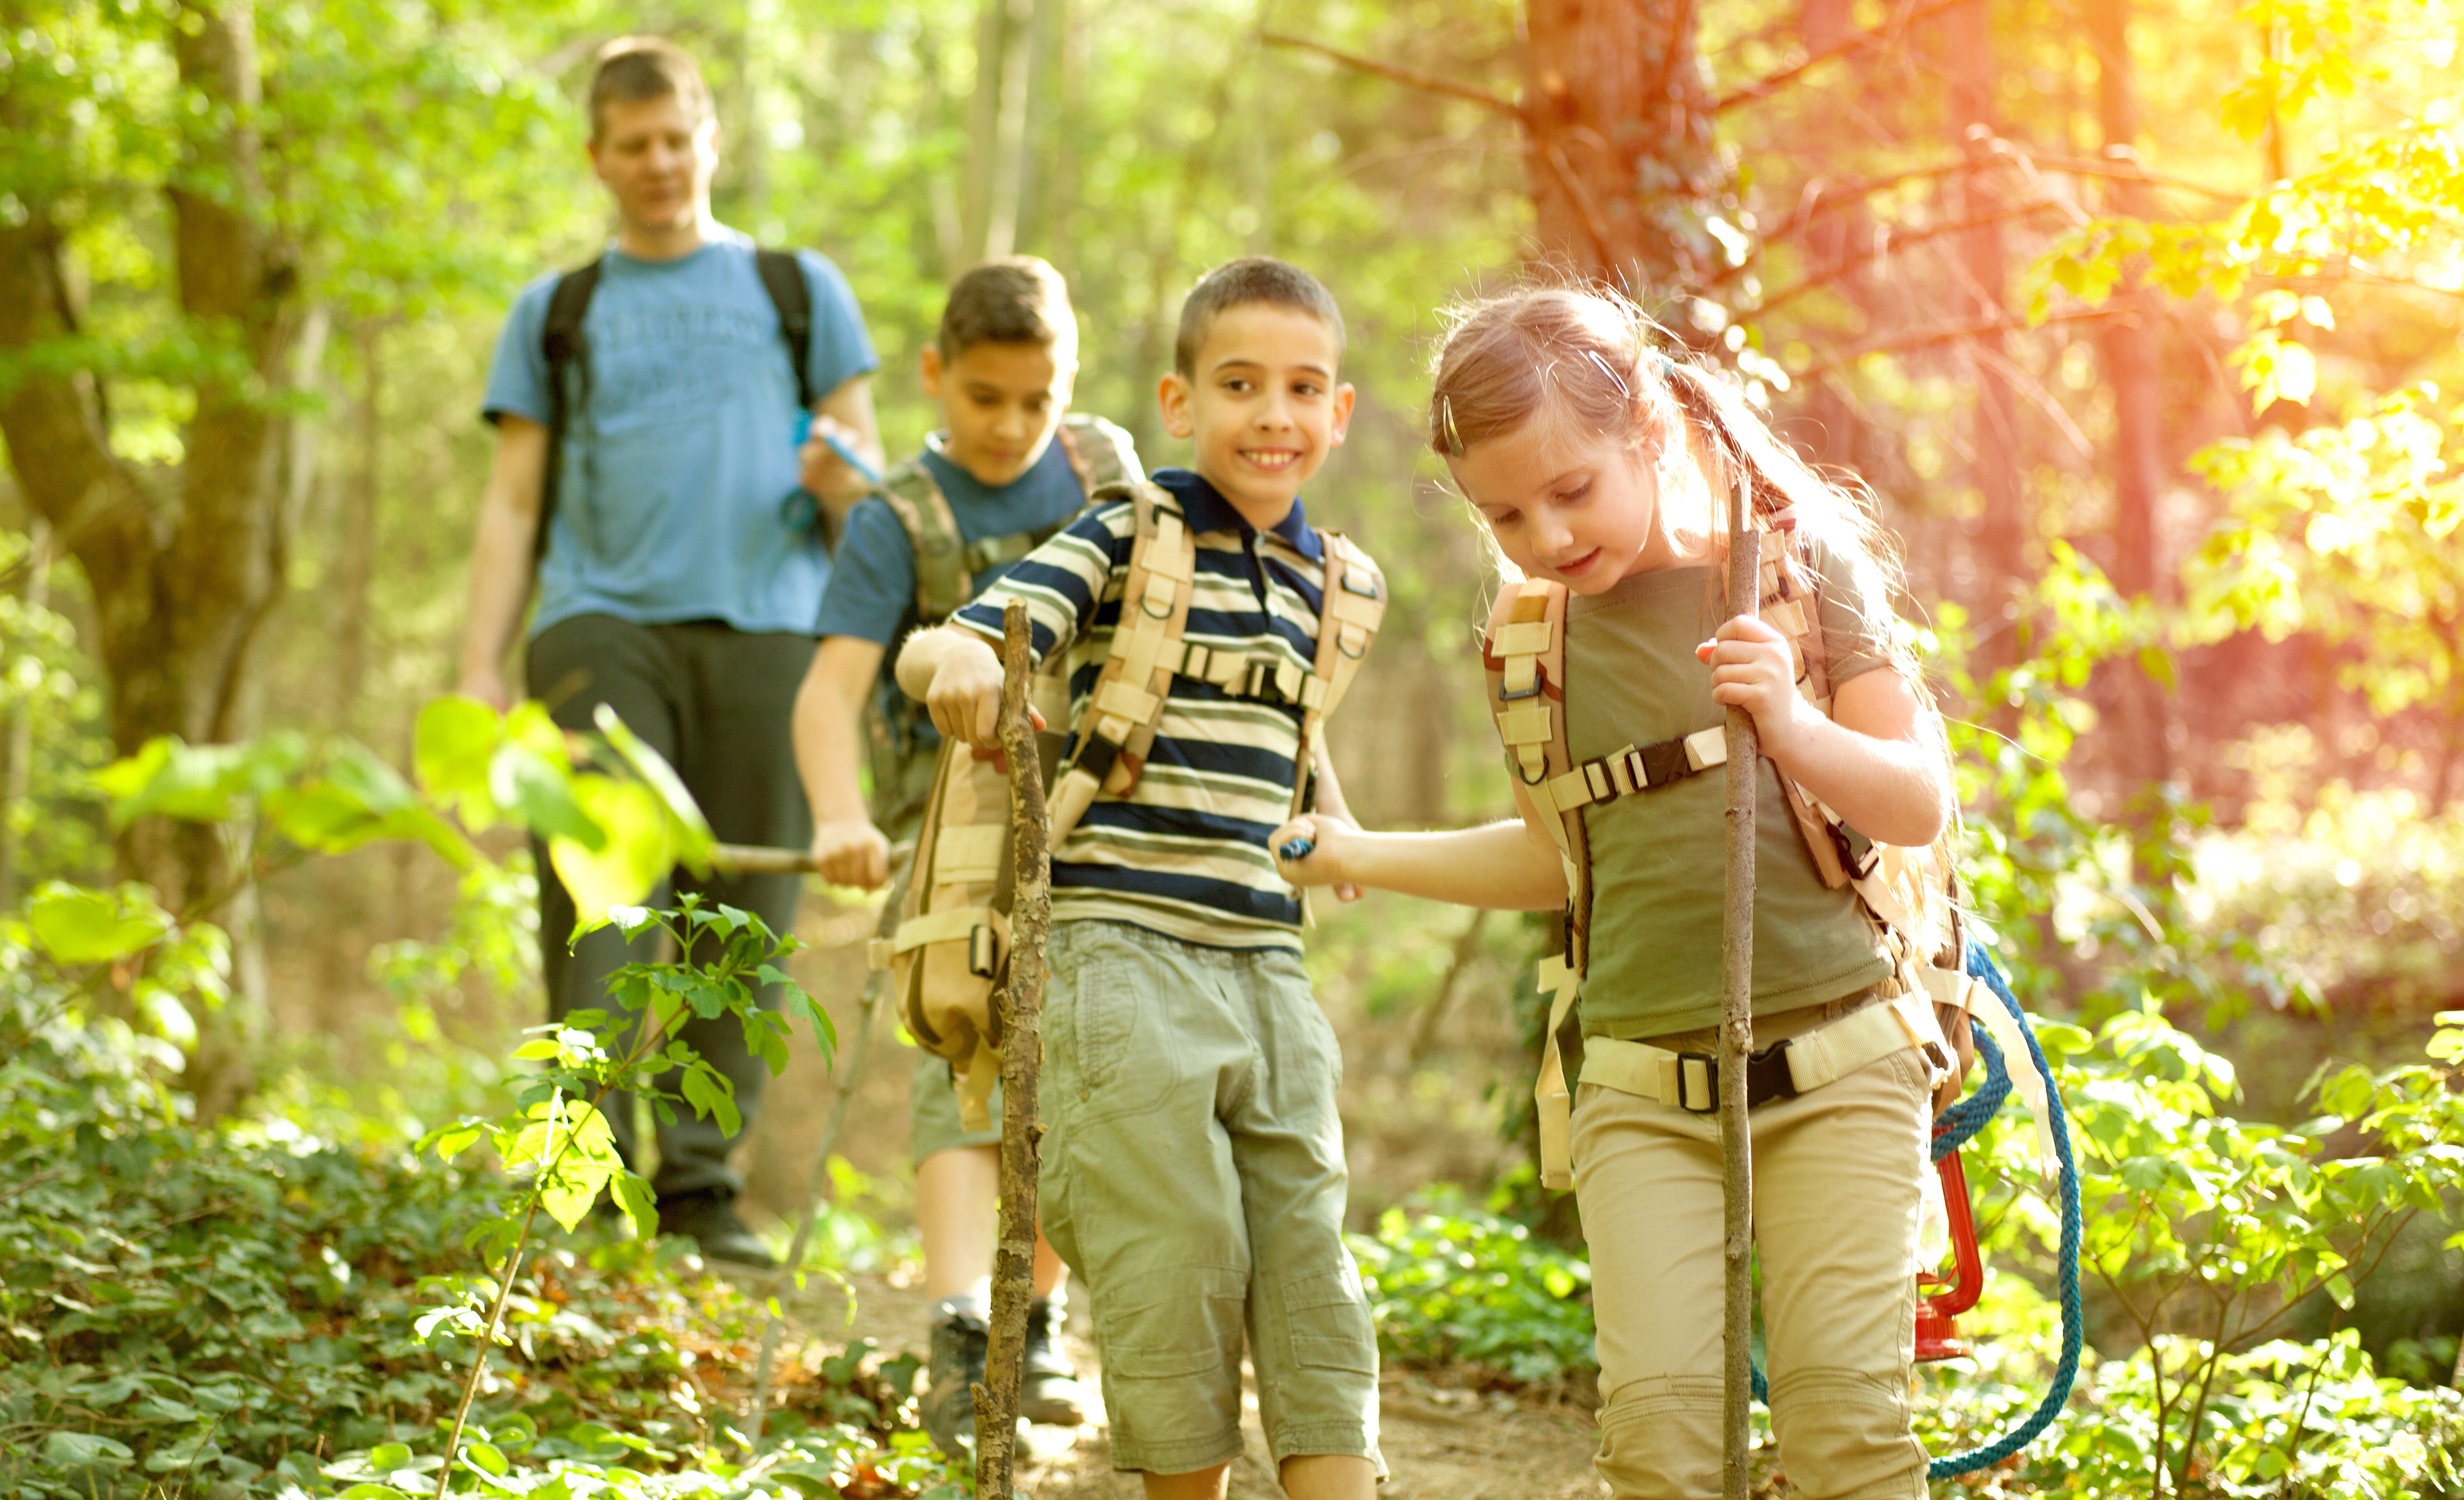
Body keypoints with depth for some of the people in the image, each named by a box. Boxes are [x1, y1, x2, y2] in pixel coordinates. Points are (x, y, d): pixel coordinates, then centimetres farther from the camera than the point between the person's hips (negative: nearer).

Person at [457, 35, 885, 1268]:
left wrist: (844, 485, -9)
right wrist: (480, 669, 4)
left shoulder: (800, 290, 20)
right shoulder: (555, 313, 20)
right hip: (604, 622, 0)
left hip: (766, 625, 0)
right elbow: (514, 503, 16)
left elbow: (863, 462, 17)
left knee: (741, 916, -5)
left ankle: (701, 1183, -2)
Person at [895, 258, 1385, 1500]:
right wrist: (958, 660, -36)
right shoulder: (1127, 542, -3)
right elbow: (934, 651, -16)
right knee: (1177, 1270, -4)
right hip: (1124, 952, -5)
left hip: (1268, 968, 5)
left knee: (1311, 1274, 2)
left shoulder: (1335, 581, 13)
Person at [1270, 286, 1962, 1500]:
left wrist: (1792, 726, -22)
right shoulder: (1529, 639, 6)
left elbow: (1920, 807, -4)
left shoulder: (1799, 561, -3)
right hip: (1641, 1094, 2)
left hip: (1836, 1066, -2)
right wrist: (1361, 856, 21)